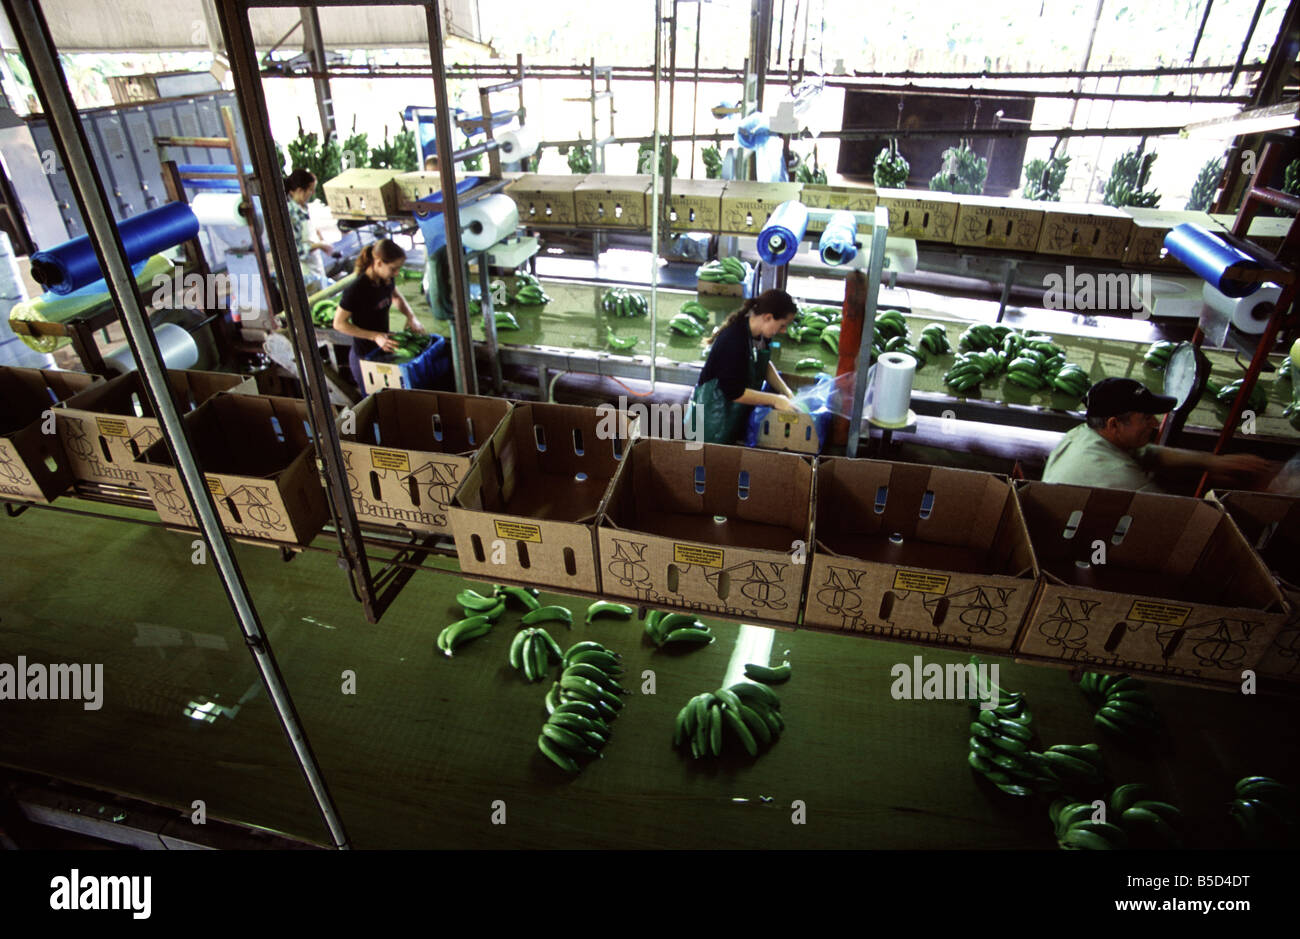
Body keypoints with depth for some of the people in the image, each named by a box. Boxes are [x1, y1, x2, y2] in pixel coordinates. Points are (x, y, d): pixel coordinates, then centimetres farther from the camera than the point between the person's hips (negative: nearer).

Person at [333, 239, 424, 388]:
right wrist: (375, 336, -25)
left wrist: (411, 316, -2)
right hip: (364, 357, -6)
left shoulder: (386, 280, -4)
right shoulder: (355, 289, -25)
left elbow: (397, 297, 19)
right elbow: (339, 323, -18)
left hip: (383, 349, 7)